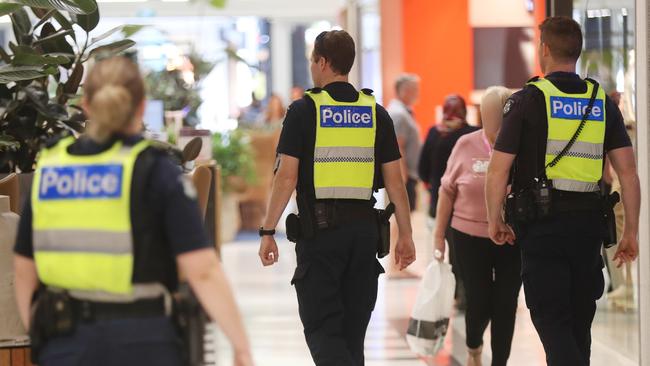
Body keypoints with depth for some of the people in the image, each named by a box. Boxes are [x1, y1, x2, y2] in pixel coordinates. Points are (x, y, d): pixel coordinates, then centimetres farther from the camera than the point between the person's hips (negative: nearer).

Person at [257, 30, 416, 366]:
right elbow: (394, 180, 5)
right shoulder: (375, 113, 7)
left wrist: (268, 231, -3)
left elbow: (287, 177, -8)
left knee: (321, 327, -2)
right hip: (365, 227, 4)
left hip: (319, 228, -4)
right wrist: (405, 235, 10)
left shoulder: (304, 110, -4)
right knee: (352, 329, 13)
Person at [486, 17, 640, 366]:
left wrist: (495, 220, 6)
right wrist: (631, 232, 8)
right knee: (579, 321, 15)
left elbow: (498, 172, -8)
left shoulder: (528, 100, -6)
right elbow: (628, 172, 2)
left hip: (543, 224, -4)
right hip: (589, 225, 4)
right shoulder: (602, 103, 7)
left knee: (551, 321, -4)